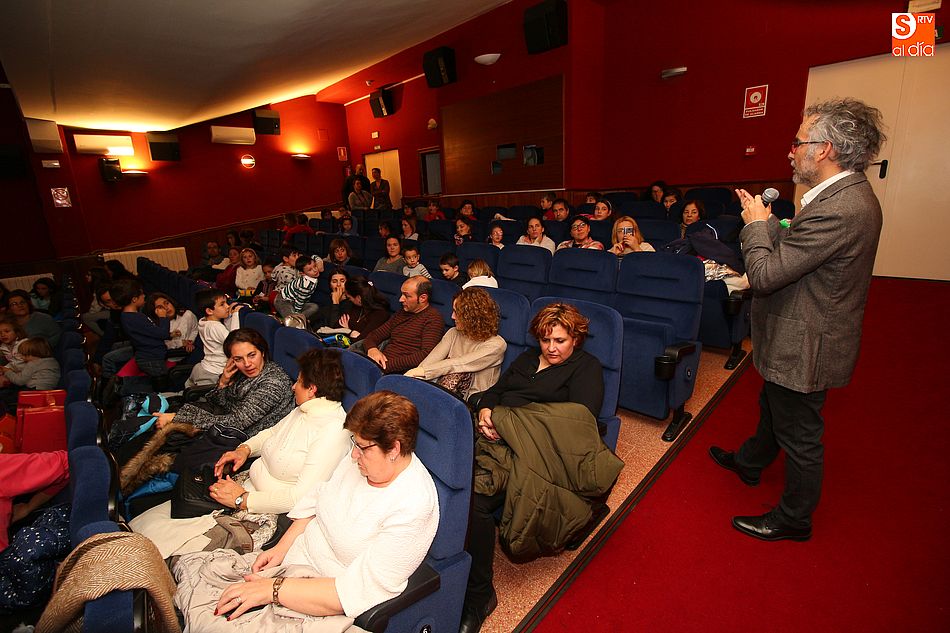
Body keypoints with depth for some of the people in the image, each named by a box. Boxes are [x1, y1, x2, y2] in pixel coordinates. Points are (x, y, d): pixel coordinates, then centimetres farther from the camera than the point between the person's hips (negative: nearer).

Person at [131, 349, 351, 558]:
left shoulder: (333, 430, -24)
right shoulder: (305, 410, 6)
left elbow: (302, 496, -26)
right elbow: (273, 432, 24)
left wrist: (243, 500, -18)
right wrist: (245, 448, 4)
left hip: (268, 512, -9)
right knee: (150, 519, 8)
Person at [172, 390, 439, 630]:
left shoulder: (413, 509, -28)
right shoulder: (362, 455, -6)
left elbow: (360, 591, -26)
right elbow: (316, 500, 9)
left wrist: (273, 590, -24)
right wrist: (281, 547, -3)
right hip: (293, 556, 7)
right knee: (189, 565, 2)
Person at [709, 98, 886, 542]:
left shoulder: (837, 210, -29)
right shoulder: (852, 195, 4)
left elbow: (764, 274, -29)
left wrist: (756, 223, -15)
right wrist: (766, 221, 0)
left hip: (803, 348, -10)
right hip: (798, 339, 10)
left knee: (799, 434, 10)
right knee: (773, 408, 29)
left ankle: (794, 518, 32)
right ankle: (750, 462, 53)